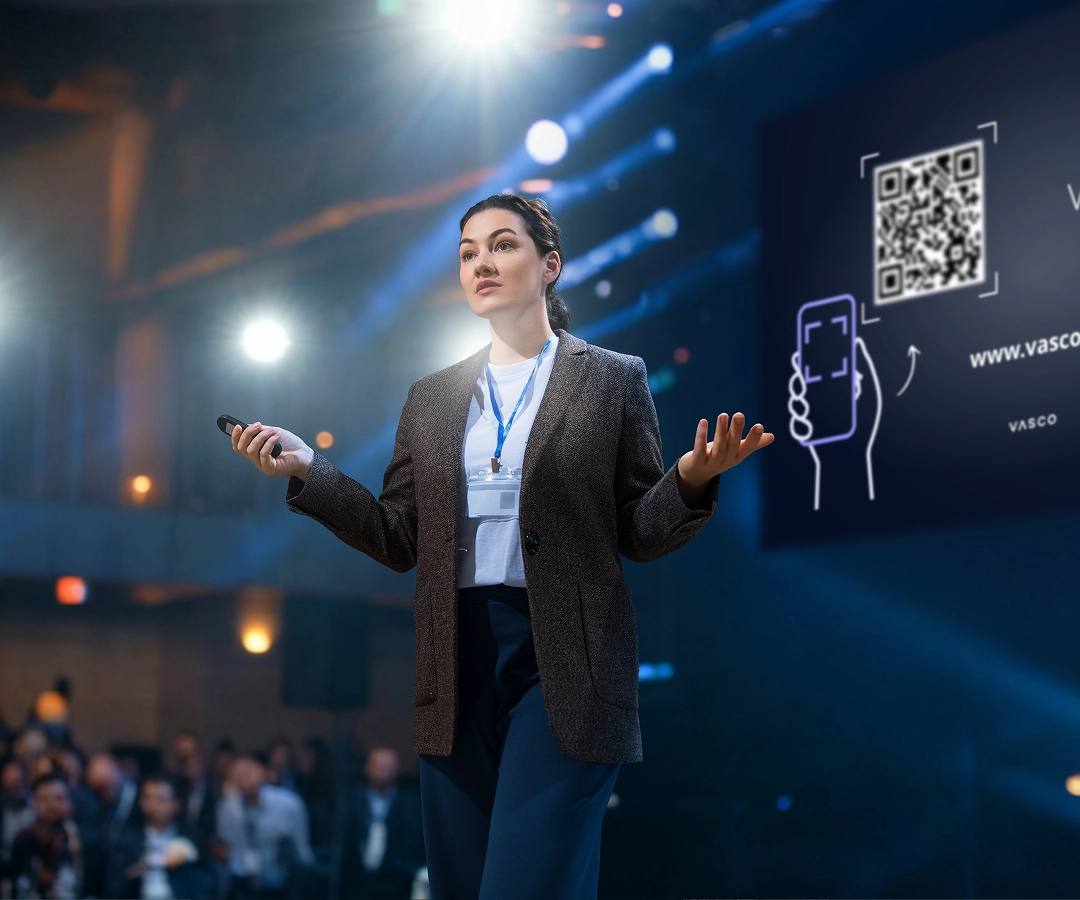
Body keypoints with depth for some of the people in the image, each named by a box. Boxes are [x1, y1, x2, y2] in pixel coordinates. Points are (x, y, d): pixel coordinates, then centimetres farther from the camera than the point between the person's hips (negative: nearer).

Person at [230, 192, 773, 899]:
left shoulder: (613, 381, 6)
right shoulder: (432, 399, 16)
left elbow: (640, 535, 3)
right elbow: (399, 541, 12)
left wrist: (691, 481, -17)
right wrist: (308, 470, 2)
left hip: (562, 660, -4)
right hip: (458, 663, 4)